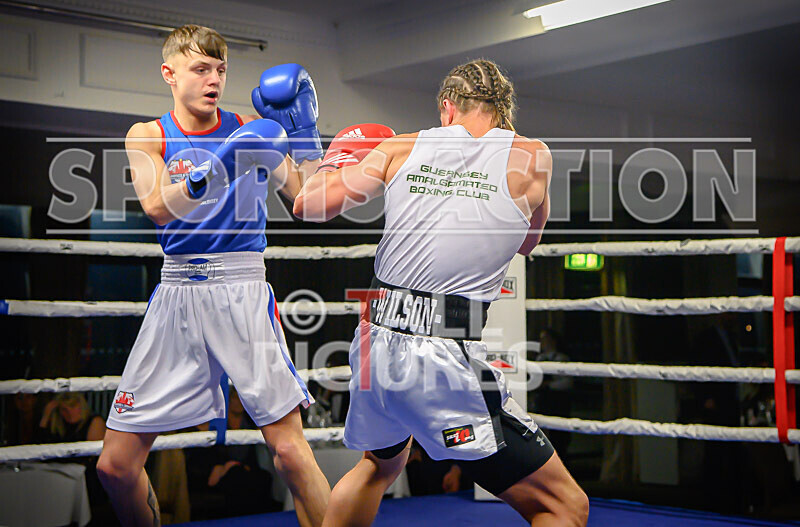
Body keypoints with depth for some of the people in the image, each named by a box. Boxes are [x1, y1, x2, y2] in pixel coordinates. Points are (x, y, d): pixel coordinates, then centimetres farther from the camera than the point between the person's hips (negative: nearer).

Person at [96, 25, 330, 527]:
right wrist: (218, 167, -27)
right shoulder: (148, 136, 7)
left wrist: (304, 135, -7)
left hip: (243, 289, -1)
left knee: (290, 448, -12)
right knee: (116, 465, 2)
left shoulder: (252, 130, 8)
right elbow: (158, 207, -12)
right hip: (177, 293, 1)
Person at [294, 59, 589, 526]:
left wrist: (336, 163, 29)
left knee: (380, 464, 36)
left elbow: (310, 205, 8)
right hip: (445, 362, -5)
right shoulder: (533, 158, 1)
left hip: (378, 343, 5)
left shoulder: (401, 148, 6)